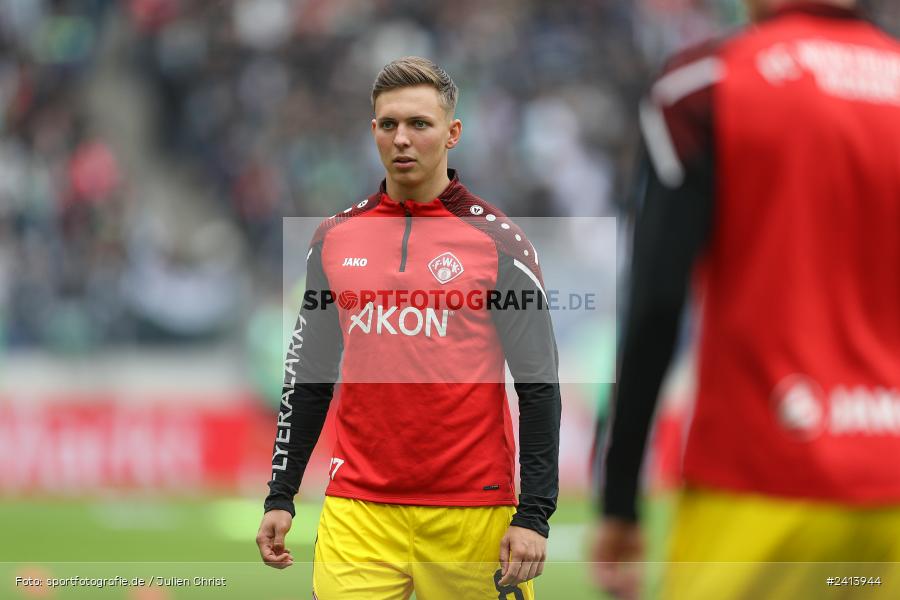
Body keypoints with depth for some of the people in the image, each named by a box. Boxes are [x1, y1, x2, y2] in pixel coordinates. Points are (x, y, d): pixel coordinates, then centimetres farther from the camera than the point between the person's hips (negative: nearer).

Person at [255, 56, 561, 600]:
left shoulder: (498, 242, -2)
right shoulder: (336, 238, 9)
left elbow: (540, 387, -4)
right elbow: (308, 376, 16)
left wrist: (534, 516, -10)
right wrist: (281, 496, 11)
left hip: (472, 510, -3)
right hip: (358, 510, 3)